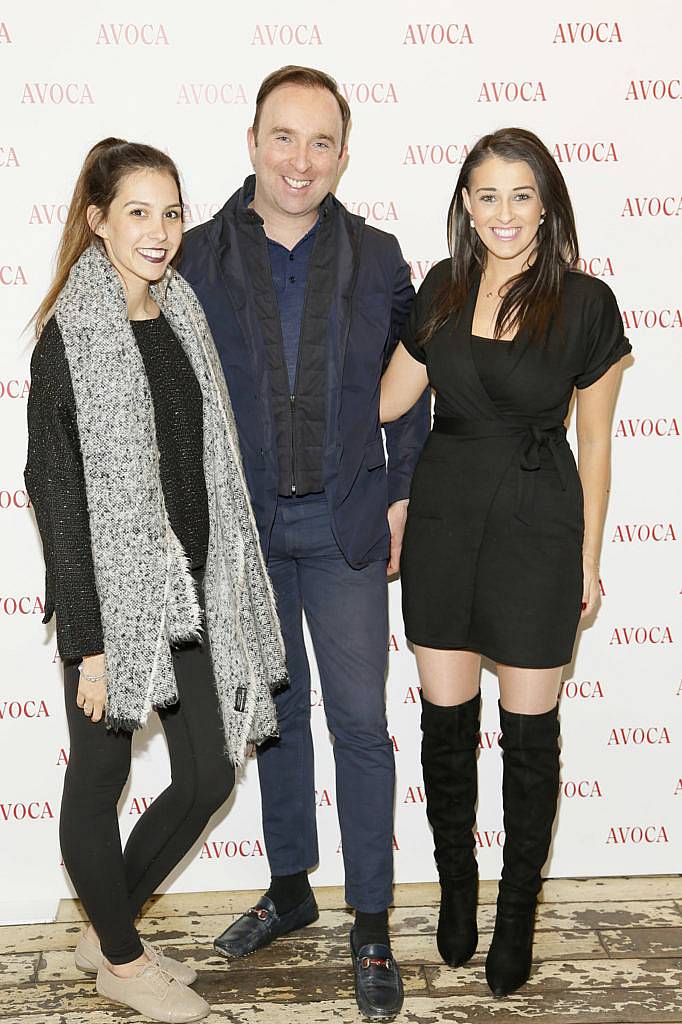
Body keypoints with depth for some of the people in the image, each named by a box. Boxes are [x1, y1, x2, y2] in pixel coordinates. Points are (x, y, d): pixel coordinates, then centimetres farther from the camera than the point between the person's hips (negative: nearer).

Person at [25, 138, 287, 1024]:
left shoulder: (180, 317, 8)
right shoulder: (71, 337, -12)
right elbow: (56, 492, -14)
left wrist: (222, 587, 13)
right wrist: (86, 641, -15)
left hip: (190, 588, 7)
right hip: (113, 591, -7)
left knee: (210, 771, 13)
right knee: (100, 776, 10)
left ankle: (108, 927, 34)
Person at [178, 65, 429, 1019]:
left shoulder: (377, 257, 1)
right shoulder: (199, 256, 0)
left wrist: (400, 496, -1)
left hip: (344, 523, -1)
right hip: (242, 522, 1)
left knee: (360, 721, 2)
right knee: (275, 710, 15)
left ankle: (372, 926, 16)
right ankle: (290, 888, 33)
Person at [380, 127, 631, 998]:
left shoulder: (585, 303, -6)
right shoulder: (441, 288, 3)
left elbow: (593, 442, -1)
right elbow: (388, 398, 11)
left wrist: (588, 559, 1)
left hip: (537, 523, -3)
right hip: (444, 512, 3)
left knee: (528, 726, 7)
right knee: (445, 718, 10)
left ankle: (518, 910, 26)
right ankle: (456, 886, 32)